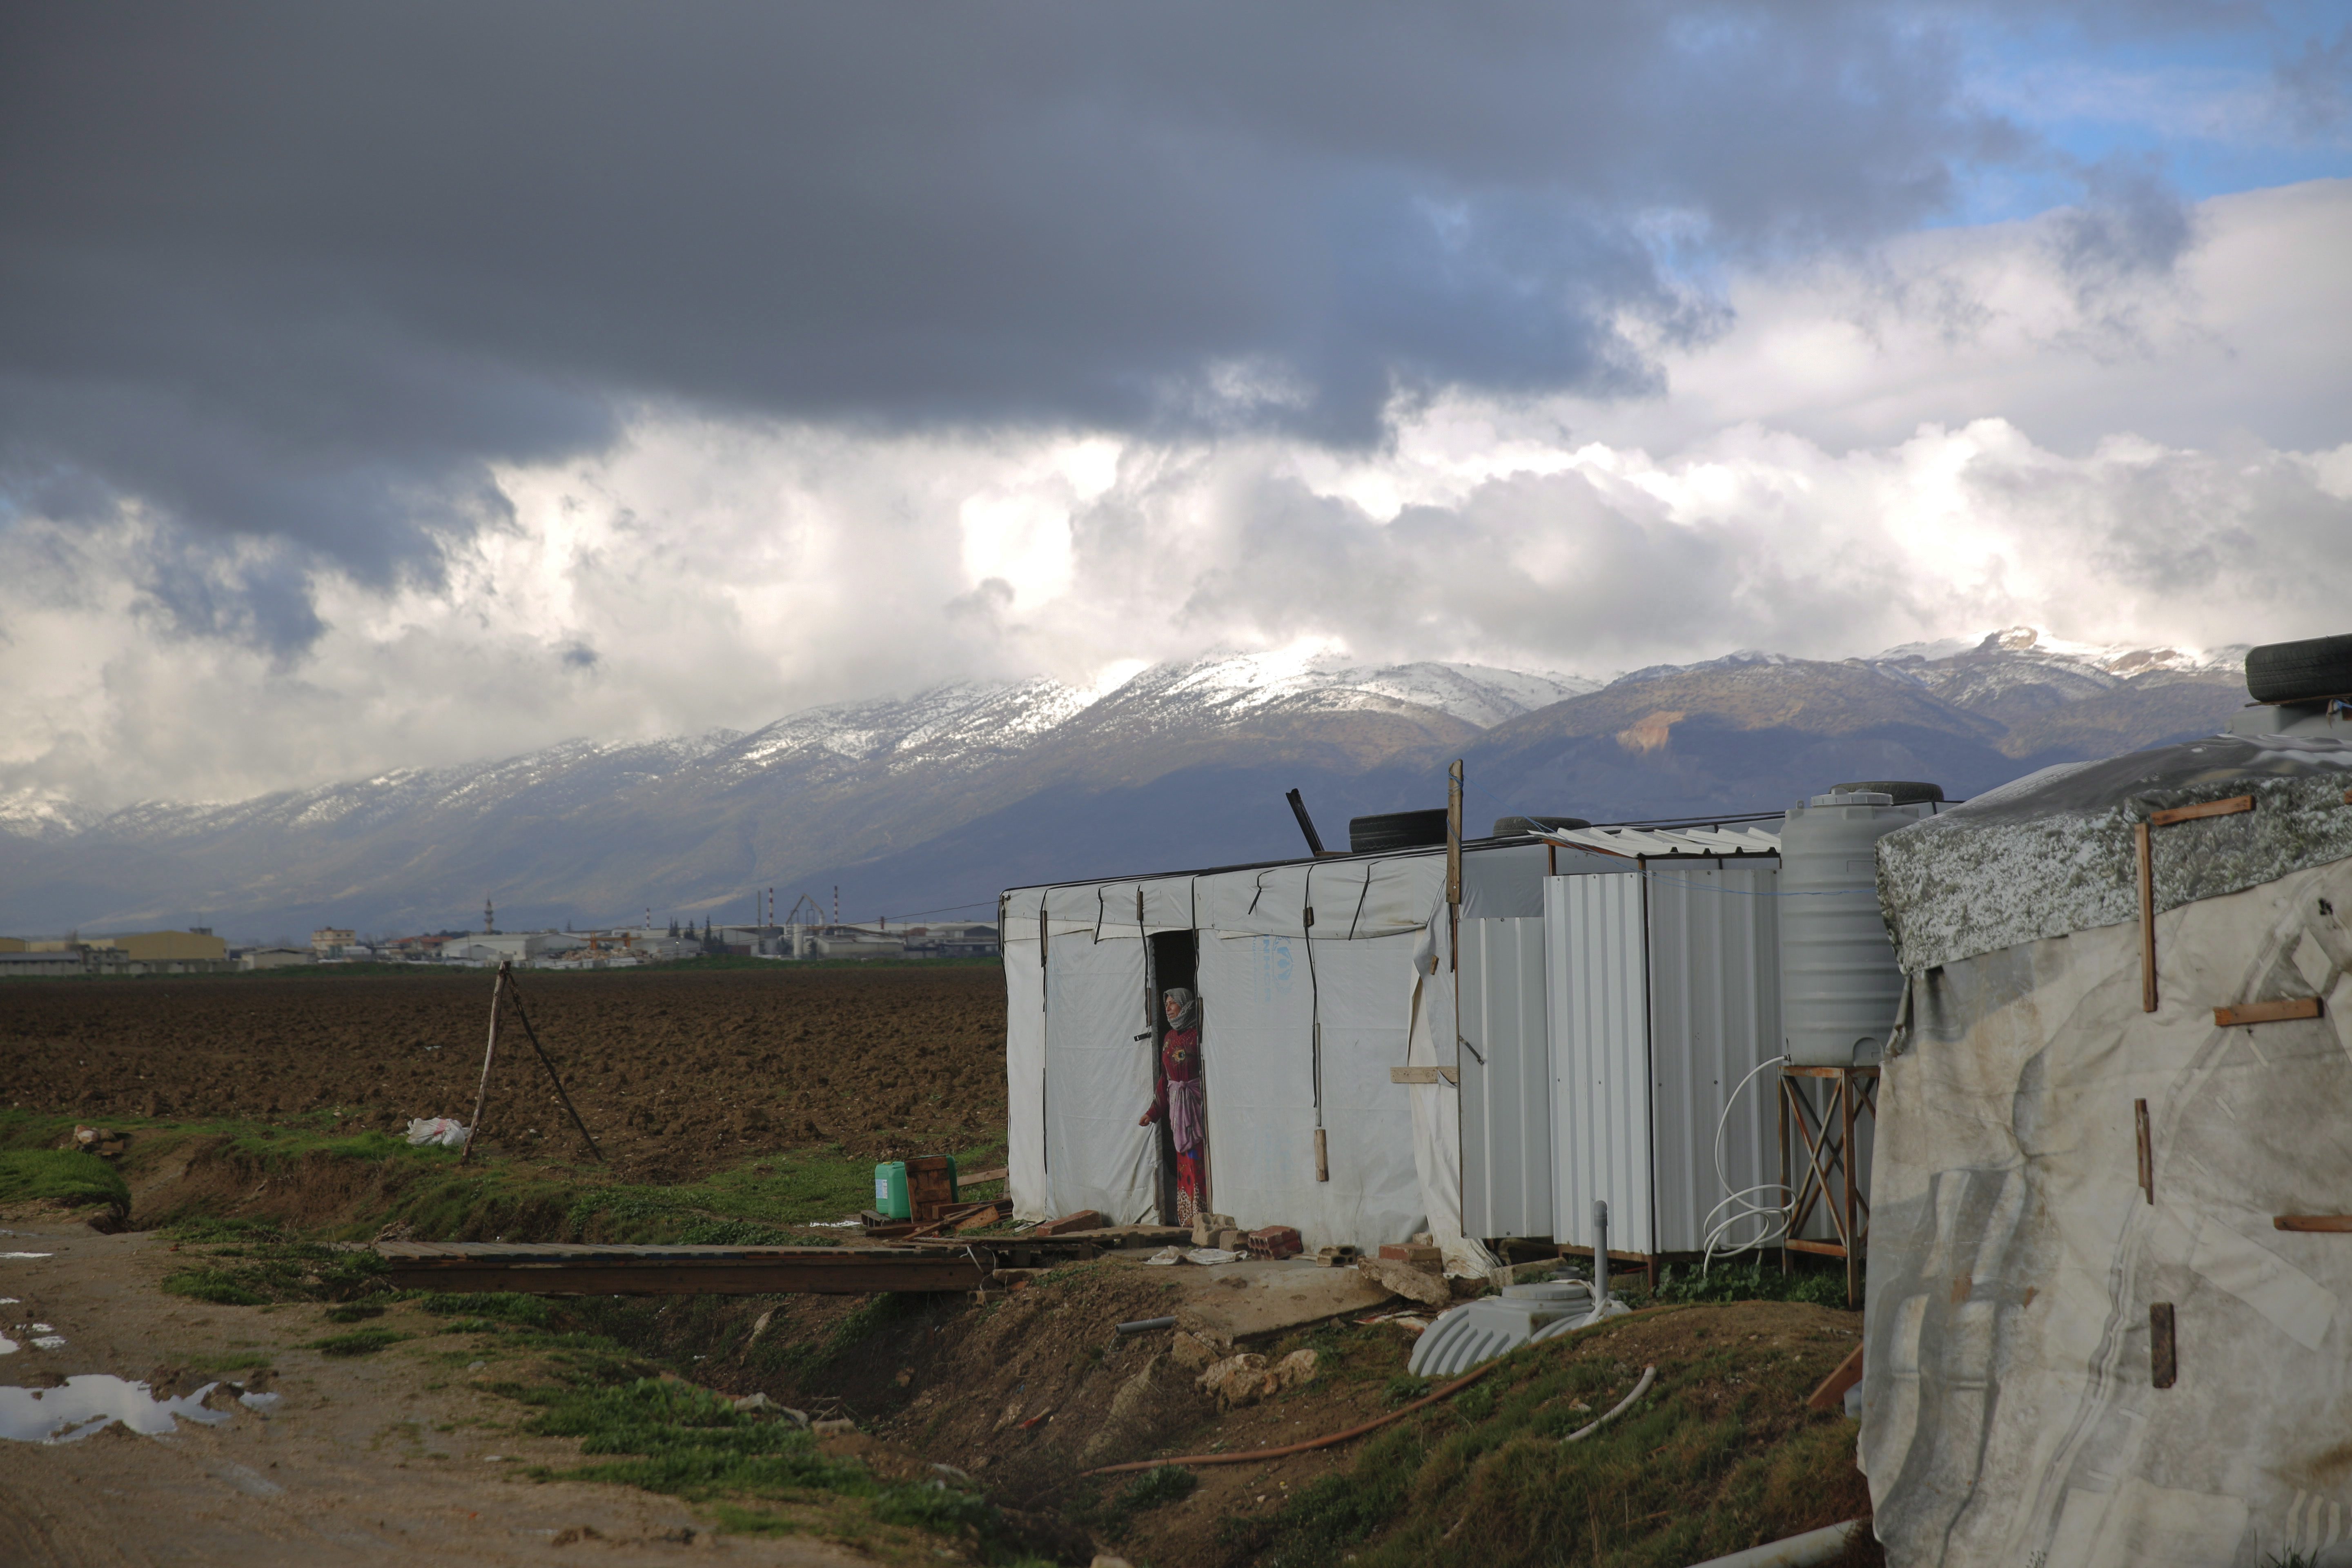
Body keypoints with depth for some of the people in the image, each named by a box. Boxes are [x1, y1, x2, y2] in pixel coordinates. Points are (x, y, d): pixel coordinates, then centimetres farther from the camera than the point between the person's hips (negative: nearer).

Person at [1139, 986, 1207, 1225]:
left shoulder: (1197, 1034, -7)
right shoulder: (1169, 1037, 14)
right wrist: (1153, 1112, 14)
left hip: (1195, 1104, -7)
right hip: (1176, 1104, 7)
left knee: (1196, 1158, -9)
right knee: (1183, 1159, 7)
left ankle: (1199, 1213, -7)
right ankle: (1186, 1216, 10)